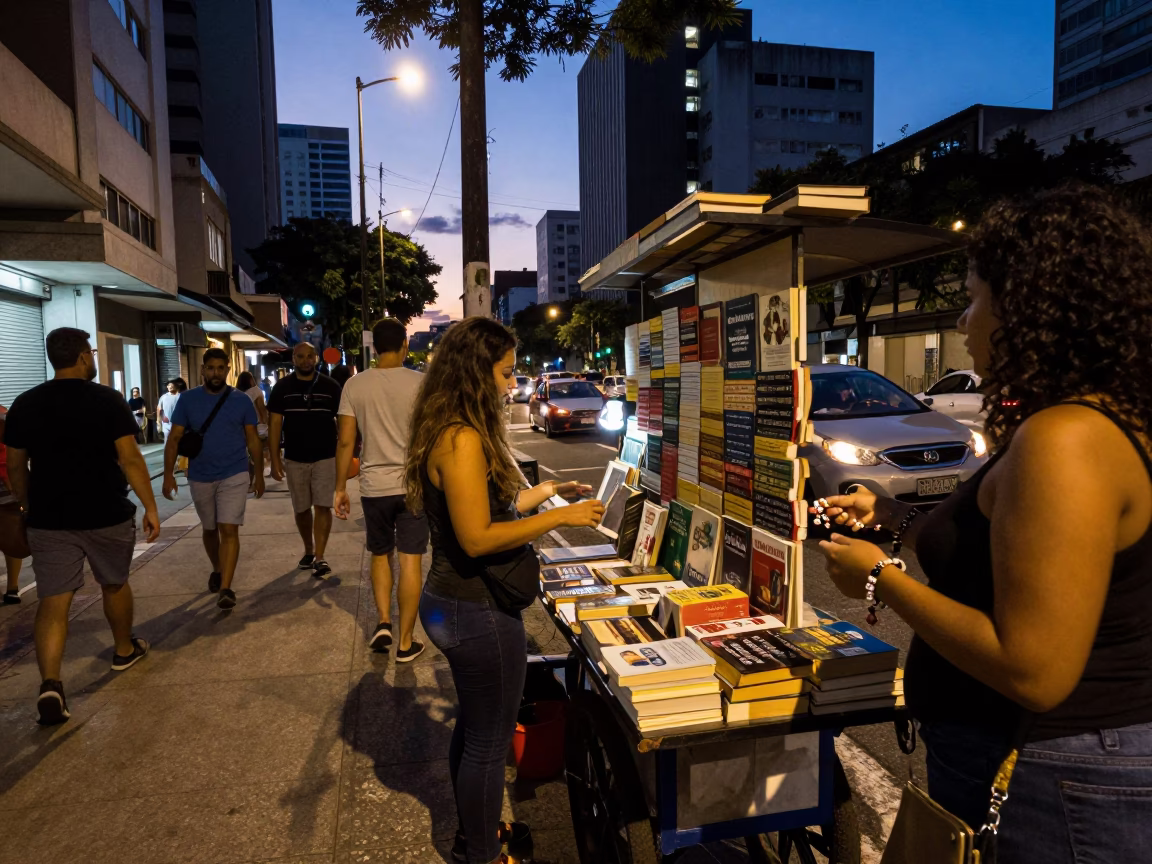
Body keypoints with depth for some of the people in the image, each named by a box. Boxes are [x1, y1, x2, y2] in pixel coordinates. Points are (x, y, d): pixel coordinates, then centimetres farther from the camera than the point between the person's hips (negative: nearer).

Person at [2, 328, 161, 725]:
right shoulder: (108, 399, -9)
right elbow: (130, 459, -14)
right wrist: (151, 507, -8)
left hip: (49, 520, 2)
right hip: (107, 515, -2)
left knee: (52, 601, 3)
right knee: (114, 585, 18)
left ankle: (50, 685, -10)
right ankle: (124, 650, 36)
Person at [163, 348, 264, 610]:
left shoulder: (242, 401, -2)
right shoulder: (188, 399, -1)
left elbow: (253, 440, 3)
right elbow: (175, 438, -2)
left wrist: (259, 474, 4)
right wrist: (168, 474, -10)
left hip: (234, 476, -2)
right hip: (200, 477, 2)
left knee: (229, 530, -10)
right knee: (209, 529, 18)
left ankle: (226, 588, -10)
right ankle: (217, 570, 41)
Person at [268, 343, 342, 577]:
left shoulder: (330, 386, -2)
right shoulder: (282, 387, 0)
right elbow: (275, 423, 0)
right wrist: (275, 459, -5)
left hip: (325, 457, -2)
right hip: (294, 459, 2)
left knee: (322, 506, -6)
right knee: (301, 509, 13)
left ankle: (319, 558, -5)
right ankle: (308, 551, 30)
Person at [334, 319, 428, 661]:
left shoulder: (355, 384, -1)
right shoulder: (419, 382, -7)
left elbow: (346, 442, 0)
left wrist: (340, 488, 8)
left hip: (374, 486, 2)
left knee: (380, 555, 22)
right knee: (410, 562, 4)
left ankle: (383, 622, 12)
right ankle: (405, 642, 11)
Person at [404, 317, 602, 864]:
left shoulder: (451, 431, 7)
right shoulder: (463, 438, -24)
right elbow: (478, 538, -26)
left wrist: (546, 490, 15)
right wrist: (561, 517, -21)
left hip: (454, 603, 10)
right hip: (479, 613, -10)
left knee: (473, 726, 26)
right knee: (489, 741, 9)